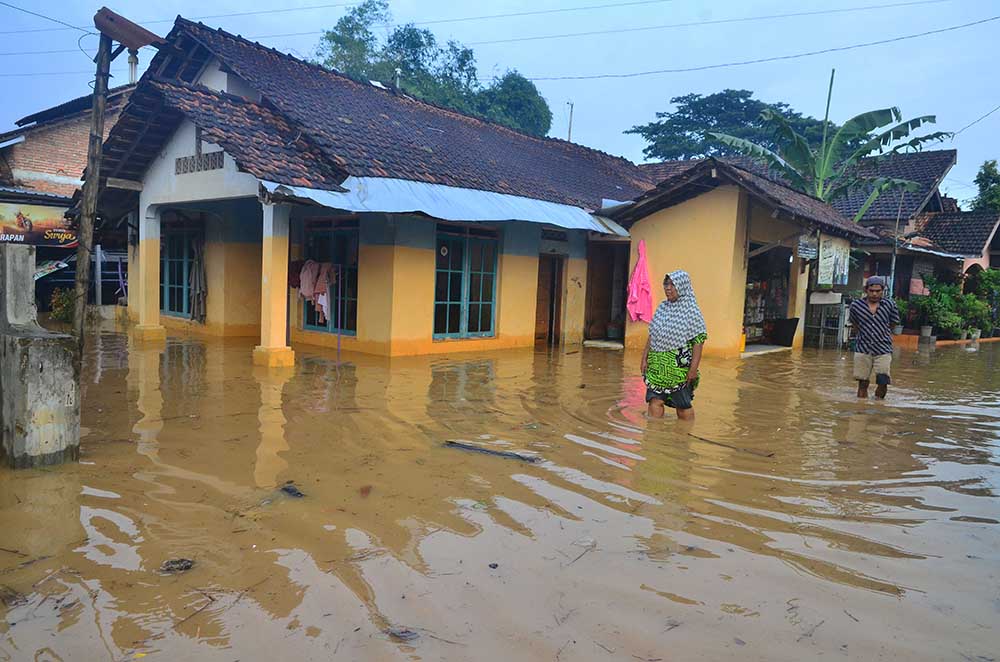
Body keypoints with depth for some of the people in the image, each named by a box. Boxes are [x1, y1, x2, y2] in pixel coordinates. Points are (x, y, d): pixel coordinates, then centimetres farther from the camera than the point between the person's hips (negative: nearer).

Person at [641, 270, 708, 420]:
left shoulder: (691, 311, -8)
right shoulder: (662, 308, 8)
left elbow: (698, 341, -11)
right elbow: (652, 336, 13)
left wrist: (694, 368, -15)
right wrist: (645, 358, 8)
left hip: (680, 367, -5)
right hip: (658, 366, 5)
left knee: (683, 406, 7)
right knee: (655, 401, 0)